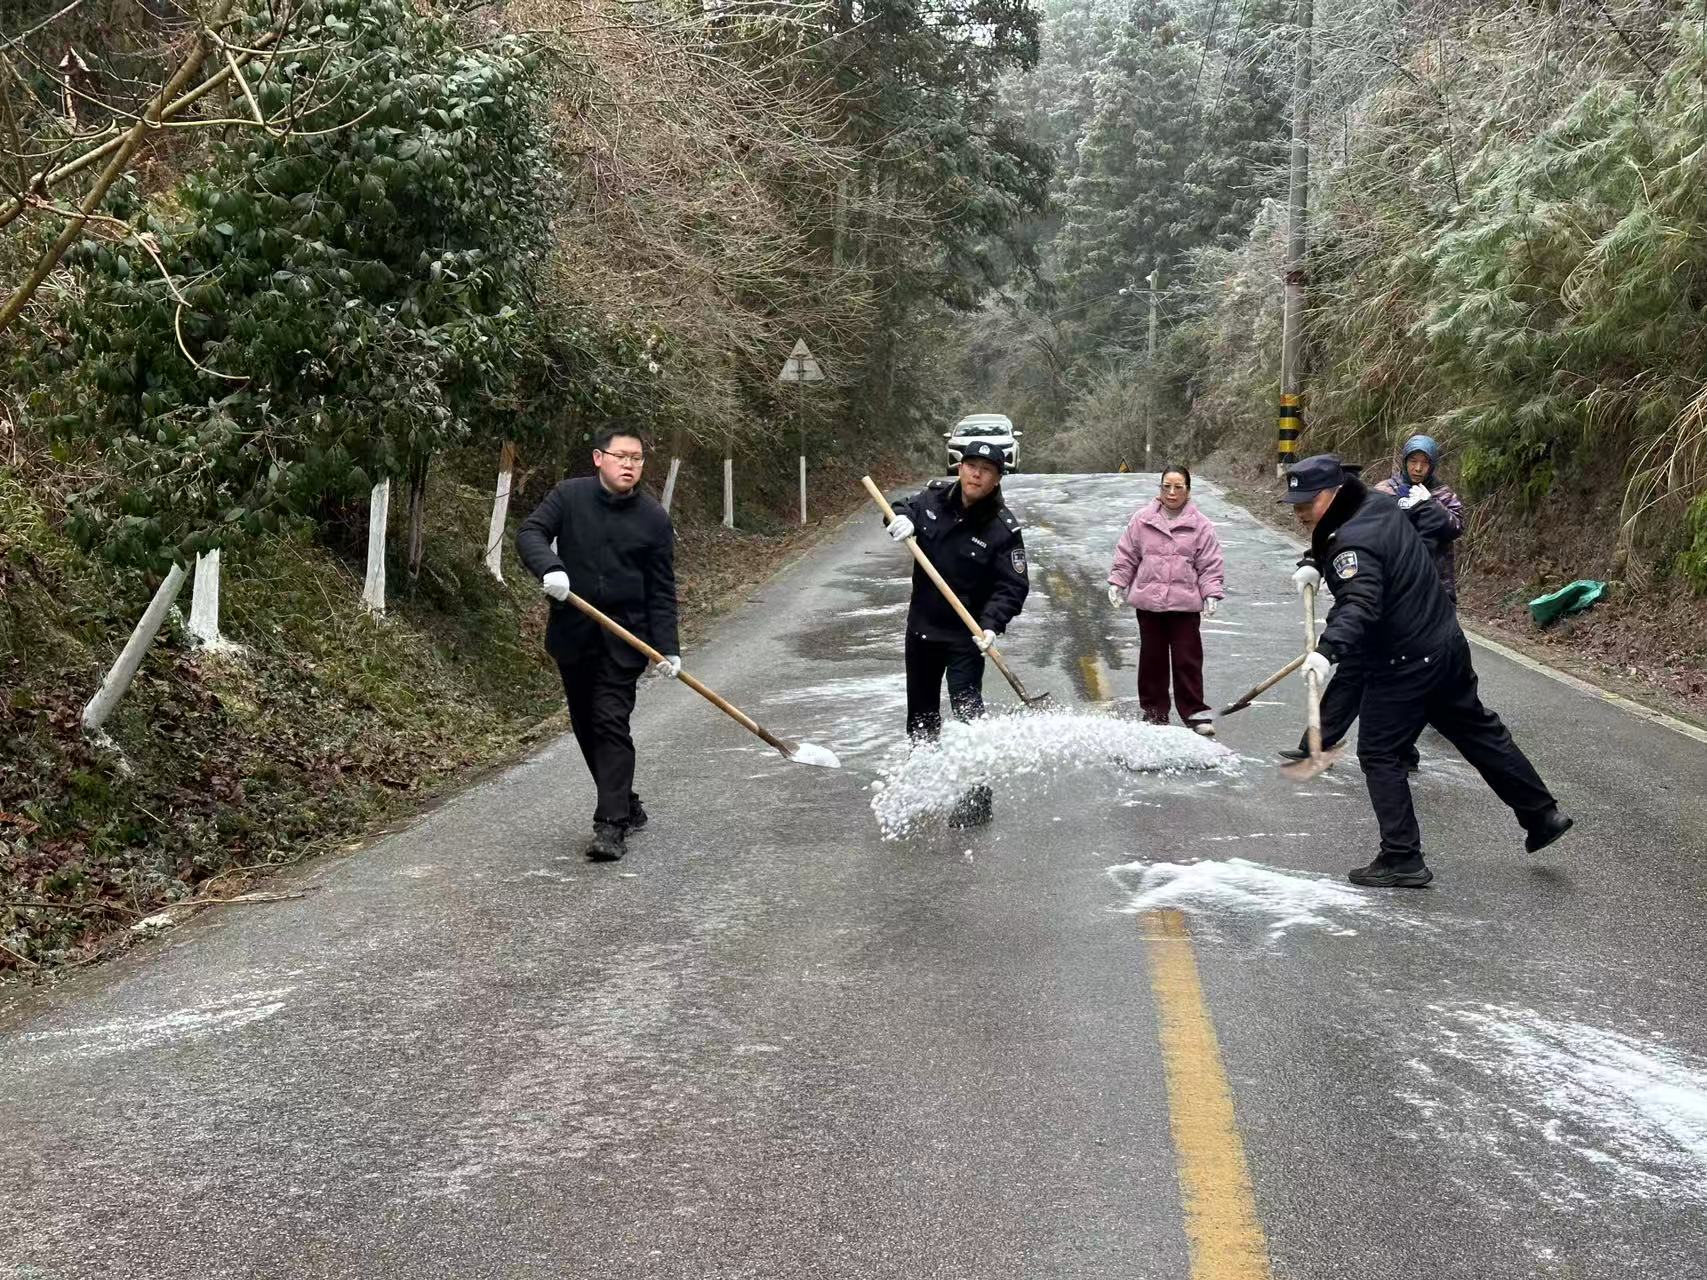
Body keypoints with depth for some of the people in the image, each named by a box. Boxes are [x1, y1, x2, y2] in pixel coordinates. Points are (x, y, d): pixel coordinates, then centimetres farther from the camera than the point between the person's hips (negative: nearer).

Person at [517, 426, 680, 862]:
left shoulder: (654, 518, -1)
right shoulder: (569, 495, 0)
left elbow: (662, 590, 0)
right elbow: (529, 532, -7)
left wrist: (667, 648, -8)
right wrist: (549, 567, -29)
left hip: (624, 639, -2)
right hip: (573, 635, 3)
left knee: (611, 724, -12)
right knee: (586, 727, 11)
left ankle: (611, 825, -12)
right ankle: (627, 806, 27)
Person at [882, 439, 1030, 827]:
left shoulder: (1002, 528, -17)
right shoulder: (933, 496, -5)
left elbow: (1013, 586, -18)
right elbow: (904, 509, 15)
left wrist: (992, 624, -32)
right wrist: (901, 518, -9)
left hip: (966, 635, -5)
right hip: (921, 626, 6)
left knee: (967, 713, -14)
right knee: (921, 710, 20)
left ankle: (976, 798, -7)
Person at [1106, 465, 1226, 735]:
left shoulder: (1201, 525, 0)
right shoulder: (1142, 520, 2)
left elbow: (1210, 565, 2)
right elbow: (1126, 555, 9)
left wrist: (1212, 594, -6)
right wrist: (1117, 583, 6)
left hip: (1185, 603, -1)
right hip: (1148, 601, 2)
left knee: (1187, 659, -1)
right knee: (1152, 658, 10)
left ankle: (1196, 713, 7)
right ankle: (1154, 712, 21)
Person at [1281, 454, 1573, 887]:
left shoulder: (1353, 541, -25)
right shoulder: (1378, 504, 5)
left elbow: (1360, 605, -41)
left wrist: (1328, 649, -54)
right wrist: (1315, 565, 6)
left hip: (1404, 665, -10)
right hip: (1446, 642, 10)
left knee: (1379, 754, -1)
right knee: (1477, 730, 22)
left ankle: (1402, 860, 1)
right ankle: (1542, 815, 33)